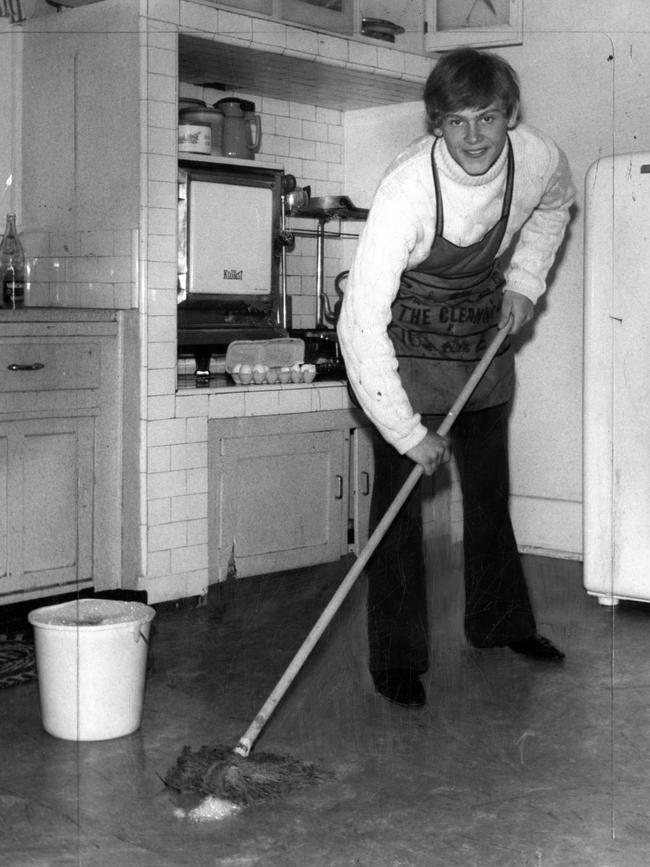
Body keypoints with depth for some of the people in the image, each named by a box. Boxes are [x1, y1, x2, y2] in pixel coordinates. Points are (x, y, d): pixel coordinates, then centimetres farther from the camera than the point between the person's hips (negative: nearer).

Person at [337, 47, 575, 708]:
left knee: (490, 485, 14)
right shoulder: (406, 189, -33)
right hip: (406, 336, -5)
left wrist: (524, 283, -2)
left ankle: (501, 622, 34)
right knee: (399, 493, -7)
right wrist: (409, 432, -31)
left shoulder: (540, 159, -18)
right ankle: (396, 659, 6)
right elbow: (360, 324, -33)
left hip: (484, 327, 5)